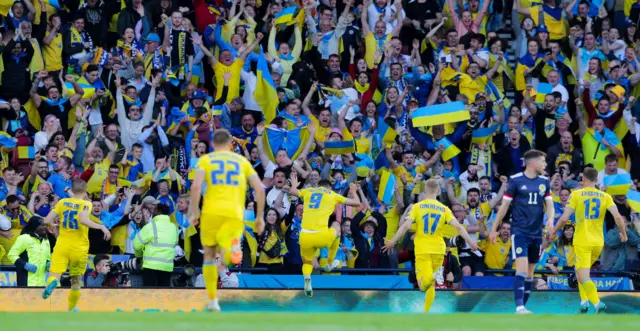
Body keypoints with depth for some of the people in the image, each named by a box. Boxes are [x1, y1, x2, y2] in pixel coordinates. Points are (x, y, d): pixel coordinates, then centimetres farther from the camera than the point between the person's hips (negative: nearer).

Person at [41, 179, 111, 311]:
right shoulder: (86, 204, -6)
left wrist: (54, 223, 23)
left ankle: (52, 283, -45)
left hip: (62, 245, 1)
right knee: (76, 281, 18)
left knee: (55, 275, -8)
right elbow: (83, 220, -26)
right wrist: (102, 227, -24)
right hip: (79, 248, -1)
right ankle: (71, 310, 30)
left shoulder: (62, 202, 5)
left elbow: (47, 220, 2)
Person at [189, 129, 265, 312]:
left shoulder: (205, 160, 11)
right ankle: (233, 246, -39)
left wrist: (194, 213, -1)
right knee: (228, 258, 0)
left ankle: (212, 300, 13)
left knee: (209, 254, 17)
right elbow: (259, 189, 8)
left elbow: (196, 186, -7)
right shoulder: (242, 161, 18)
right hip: (235, 214, 1)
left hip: (211, 212, -1)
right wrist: (260, 216, 15)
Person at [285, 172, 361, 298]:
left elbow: (291, 191, 36)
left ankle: (307, 278, -9)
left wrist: (294, 185, 58)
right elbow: (356, 203, 19)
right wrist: (353, 191, 39)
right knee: (336, 225, 32)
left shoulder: (308, 191, 19)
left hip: (305, 236, 2)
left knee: (307, 263, 27)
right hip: (322, 236, -2)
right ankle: (330, 263, 37)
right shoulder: (332, 195, 13)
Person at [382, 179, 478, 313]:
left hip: (422, 250, -3)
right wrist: (470, 242, 3)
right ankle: (426, 313, 16)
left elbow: (406, 226, -11)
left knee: (423, 285, -13)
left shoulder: (417, 207, 0)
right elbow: (458, 227, -4)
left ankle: (435, 275, -43)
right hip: (438, 250, 3)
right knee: (431, 285, 16)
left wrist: (393, 241, -5)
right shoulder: (444, 209, 5)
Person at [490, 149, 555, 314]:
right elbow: (504, 205, -1)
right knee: (522, 268, -17)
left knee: (530, 272, 10)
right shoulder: (516, 180, -6)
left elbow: (549, 204, 6)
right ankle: (519, 307, -22)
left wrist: (550, 219, -16)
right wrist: (494, 229, 2)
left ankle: (523, 306, 19)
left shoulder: (544, 182, 8)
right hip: (519, 231, -6)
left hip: (536, 232, 6)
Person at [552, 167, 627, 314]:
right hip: (598, 242, 4)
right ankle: (584, 301, 14)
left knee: (583, 277, -7)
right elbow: (618, 216, -9)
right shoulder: (605, 196, 2)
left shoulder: (576, 194, -5)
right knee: (581, 272, 25)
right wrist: (623, 233, 8)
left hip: (582, 242, -4)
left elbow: (564, 218, -10)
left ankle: (598, 303, -26)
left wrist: (554, 232, 7)